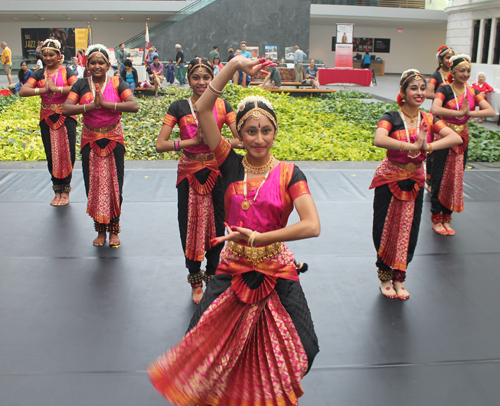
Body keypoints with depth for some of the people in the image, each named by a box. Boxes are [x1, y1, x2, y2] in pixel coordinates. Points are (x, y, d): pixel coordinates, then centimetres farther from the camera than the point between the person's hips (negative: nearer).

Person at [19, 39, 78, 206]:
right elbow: (22, 91, -5)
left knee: (67, 153, -4)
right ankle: (57, 191, 15)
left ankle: (66, 190, 8)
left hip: (66, 117, -3)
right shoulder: (39, 74, 7)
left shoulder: (67, 72, 0)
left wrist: (56, 88, -22)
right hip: (47, 118, 3)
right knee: (51, 155, 5)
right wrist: (43, 90, -18)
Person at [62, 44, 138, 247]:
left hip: (113, 141, -1)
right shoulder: (81, 85, 1)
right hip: (90, 141, 1)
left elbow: (134, 106, -17)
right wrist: (91, 106, -20)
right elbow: (66, 108, -10)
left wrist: (106, 104, -21)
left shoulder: (117, 83, -2)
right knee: (93, 186, 5)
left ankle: (114, 230, 18)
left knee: (114, 185, 4)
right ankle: (100, 230, 20)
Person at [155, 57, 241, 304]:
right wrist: (193, 141, -17)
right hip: (188, 173, 0)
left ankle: (212, 277, 25)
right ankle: (195, 281, 24)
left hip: (215, 172, 0)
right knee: (190, 225, 6)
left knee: (215, 225, 6)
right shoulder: (178, 108, 0)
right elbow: (160, 145, -9)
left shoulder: (222, 106, 2)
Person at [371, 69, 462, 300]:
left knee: (408, 231, 9)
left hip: (414, 181, 4)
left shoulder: (428, 120, 0)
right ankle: (385, 276, 26)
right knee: (386, 229, 7)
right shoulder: (391, 118, -12)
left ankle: (398, 277, 27)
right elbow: (379, 140, -34)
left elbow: (456, 138, -16)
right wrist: (413, 146, -33)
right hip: (389, 179, -3)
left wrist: (427, 146, -30)